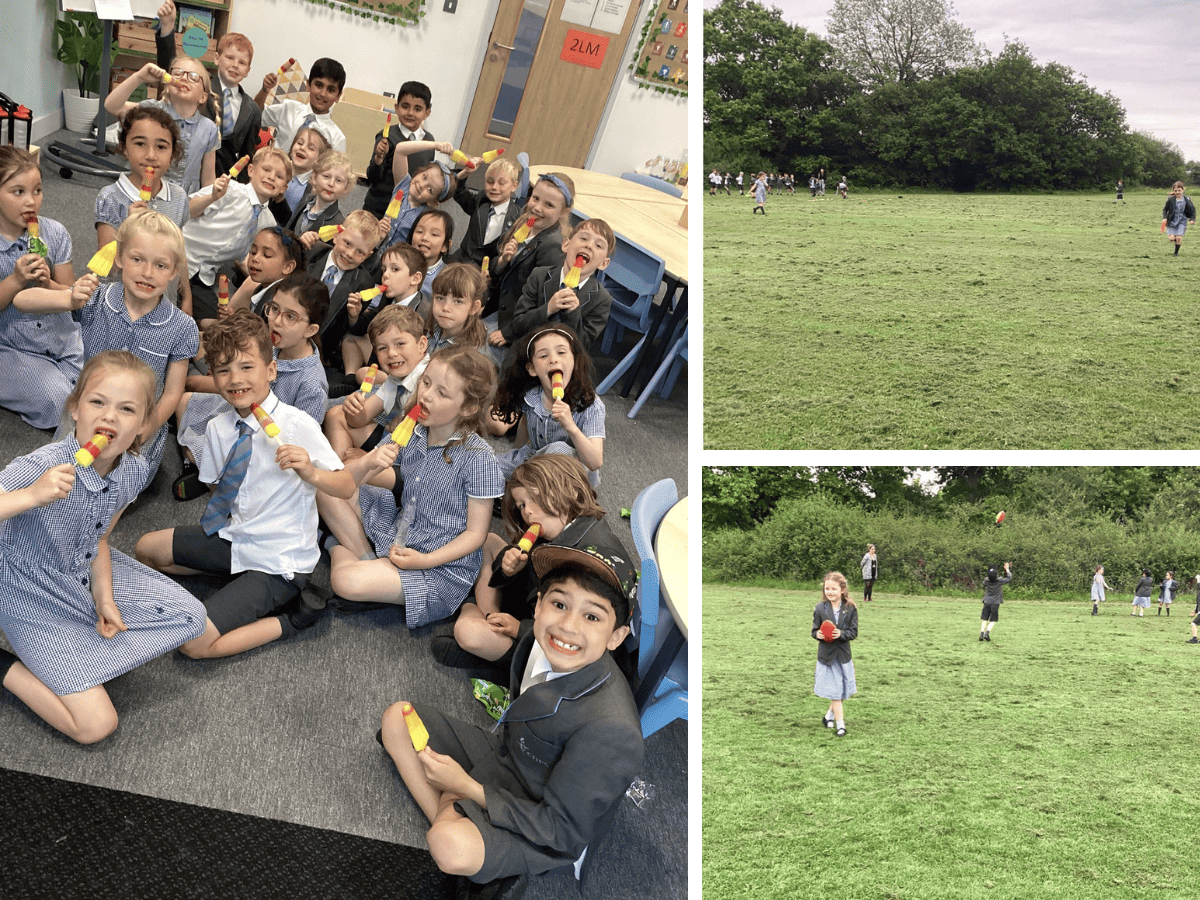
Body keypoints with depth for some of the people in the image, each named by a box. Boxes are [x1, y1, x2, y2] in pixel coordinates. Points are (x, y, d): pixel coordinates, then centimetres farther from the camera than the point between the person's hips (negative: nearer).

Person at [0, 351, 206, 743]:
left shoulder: (133, 471, -12)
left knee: (189, 616, 7)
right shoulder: (40, 467, -32)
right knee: (96, 725, -14)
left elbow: (99, 540, 4)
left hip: (87, 573, 7)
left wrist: (105, 599, -5)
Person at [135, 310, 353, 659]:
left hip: (278, 561, -7)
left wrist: (310, 473, -37)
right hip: (234, 536, 8)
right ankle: (234, 574, 13)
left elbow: (347, 488, -19)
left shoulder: (298, 426, -20)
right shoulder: (217, 428, -1)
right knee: (147, 549, 16)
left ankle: (291, 617, -2)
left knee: (196, 643, -19)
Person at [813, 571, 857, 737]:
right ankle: (840, 724, 6)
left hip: (843, 654, 1)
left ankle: (829, 715, 34)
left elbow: (853, 632, -5)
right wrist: (817, 634, -21)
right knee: (834, 692, 0)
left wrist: (841, 634, -23)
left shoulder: (850, 609, -5)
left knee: (843, 690, 11)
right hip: (826, 655, -1)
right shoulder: (820, 609, -4)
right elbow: (814, 630, 2)